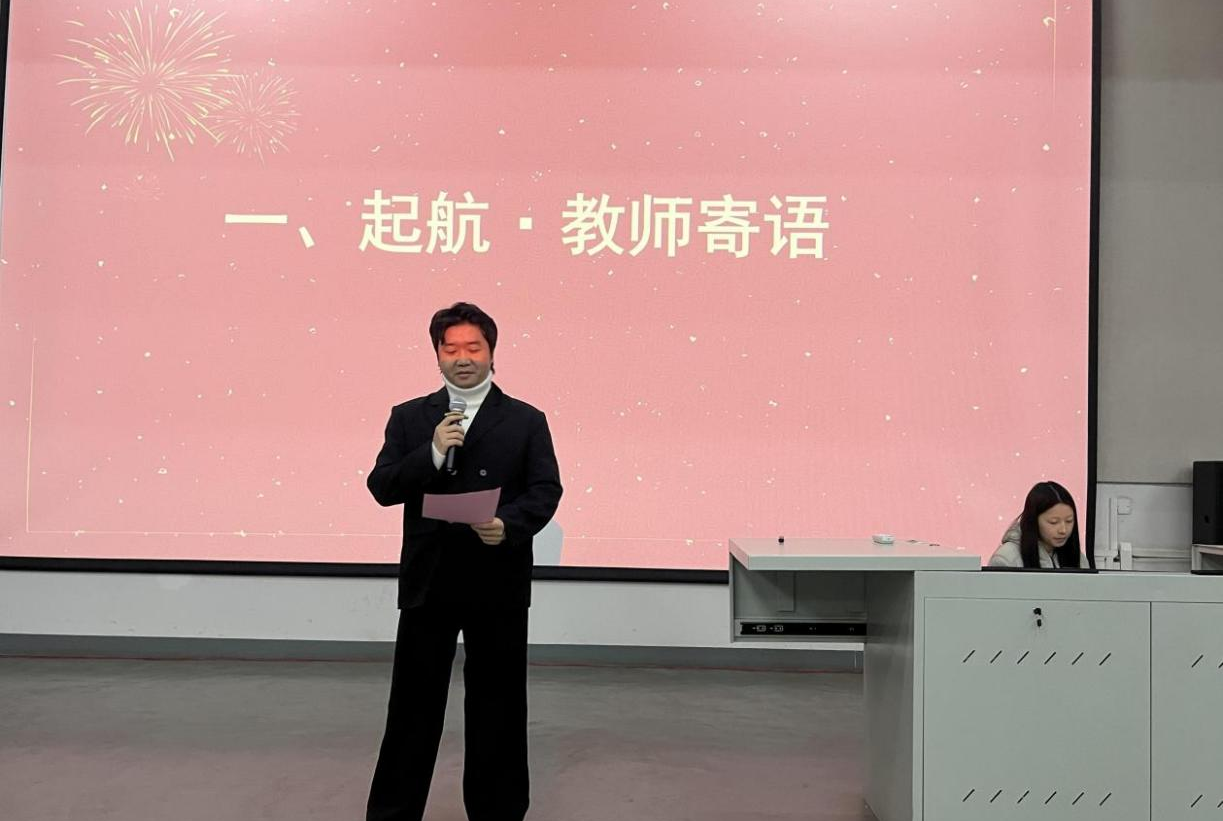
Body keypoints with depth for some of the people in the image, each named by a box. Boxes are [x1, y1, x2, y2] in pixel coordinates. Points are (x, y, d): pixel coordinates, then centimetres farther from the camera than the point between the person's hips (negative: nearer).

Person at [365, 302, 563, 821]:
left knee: (497, 705, 11)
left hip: (498, 584, 0)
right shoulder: (409, 418, 6)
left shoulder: (526, 421, 2)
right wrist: (432, 453, -17)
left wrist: (509, 524, -23)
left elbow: (546, 489, -5)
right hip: (427, 582, 1)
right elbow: (381, 487, -2)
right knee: (413, 705, 9)